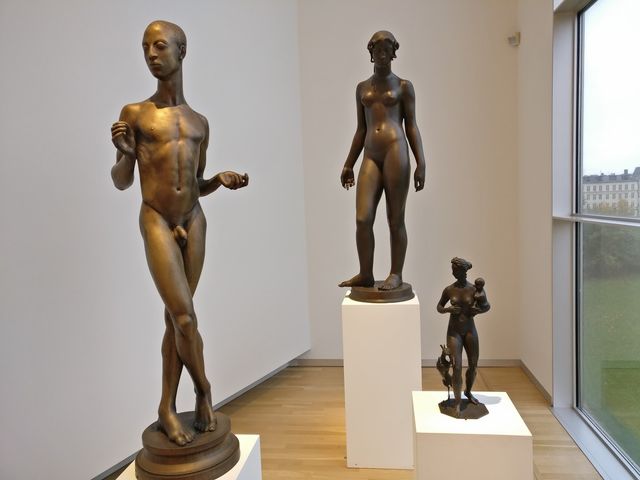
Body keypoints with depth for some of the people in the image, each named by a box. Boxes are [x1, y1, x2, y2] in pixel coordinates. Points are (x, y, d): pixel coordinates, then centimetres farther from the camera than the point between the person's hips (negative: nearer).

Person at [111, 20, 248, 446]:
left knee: (176, 316, 7)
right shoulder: (134, 113, 3)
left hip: (194, 220, 3)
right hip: (156, 221, -3)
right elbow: (121, 183, 3)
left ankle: (168, 407, 18)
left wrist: (221, 180, -2)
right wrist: (124, 153, -16)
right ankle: (204, 392, 15)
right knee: (185, 317, -9)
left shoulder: (200, 123, 12)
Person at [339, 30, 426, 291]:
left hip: (396, 151, -3)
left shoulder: (403, 86, 9)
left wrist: (421, 164, -3)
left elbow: (411, 125, 5)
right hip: (370, 156, 4)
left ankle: (396, 274, 10)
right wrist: (348, 164, 17)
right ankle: (365, 274, 8)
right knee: (362, 218, -5)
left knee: (395, 219, 0)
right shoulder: (362, 88, 20)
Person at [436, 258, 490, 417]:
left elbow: (487, 306, 5)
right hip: (454, 332, -1)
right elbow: (439, 307, 7)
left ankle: (468, 391, 40)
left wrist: (478, 310, -16)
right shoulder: (449, 290, -7)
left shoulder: (475, 290, -9)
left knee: (473, 365, 12)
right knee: (457, 367, -7)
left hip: (470, 331, 1)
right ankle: (457, 402, 6)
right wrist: (448, 309, -15)